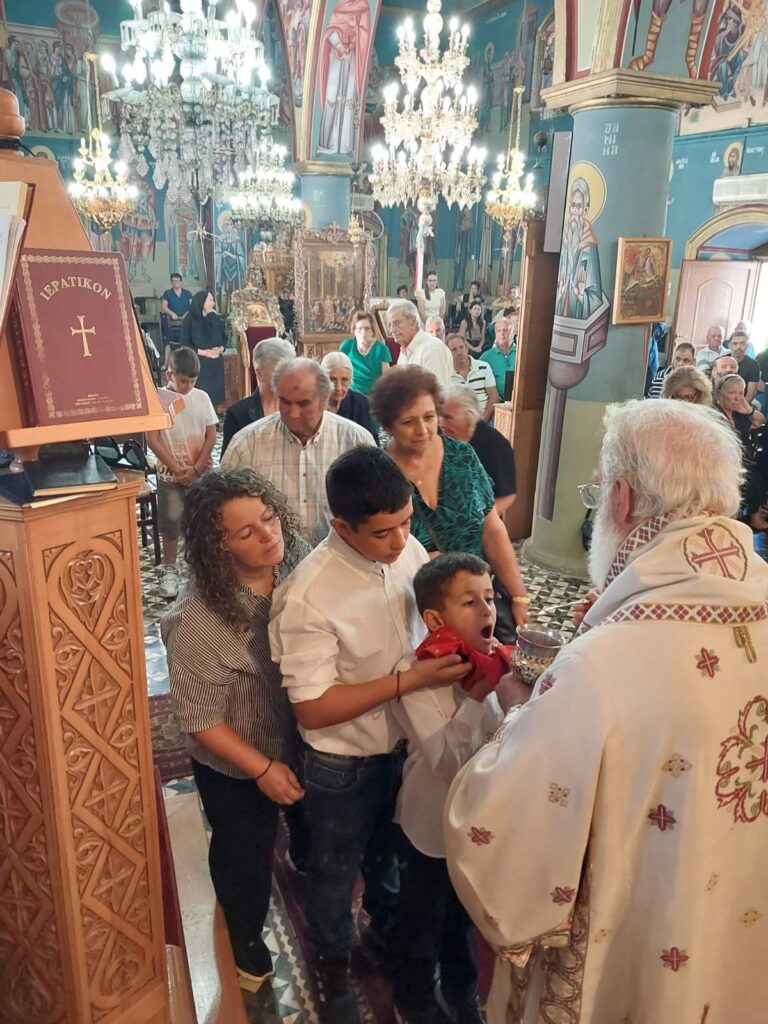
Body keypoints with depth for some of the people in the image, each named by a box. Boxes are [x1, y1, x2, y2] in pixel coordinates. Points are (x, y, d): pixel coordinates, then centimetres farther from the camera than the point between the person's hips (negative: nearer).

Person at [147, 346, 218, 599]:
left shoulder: (202, 398, 1)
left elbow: (211, 436, 1)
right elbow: (152, 440, -8)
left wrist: (195, 469, -8)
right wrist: (178, 469, -11)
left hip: (200, 472, 2)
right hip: (170, 473, -2)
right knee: (171, 522, 3)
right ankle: (169, 571, 16)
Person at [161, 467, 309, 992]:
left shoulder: (300, 563, -20)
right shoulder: (198, 619, -35)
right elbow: (199, 718, -24)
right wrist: (263, 769, -21)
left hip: (308, 744, 5)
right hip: (236, 769, -5)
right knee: (245, 854, 24)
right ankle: (247, 932, 58)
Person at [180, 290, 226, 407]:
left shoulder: (215, 318, 6)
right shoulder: (190, 319, -6)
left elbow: (224, 337, 13)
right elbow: (184, 343, -7)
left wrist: (220, 349, -8)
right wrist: (203, 352, -16)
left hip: (215, 362, 4)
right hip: (197, 363, -4)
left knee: (215, 391, 3)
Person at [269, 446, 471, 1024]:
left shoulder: (410, 550, -16)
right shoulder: (308, 597, -32)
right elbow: (313, 710, -26)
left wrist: (462, 651, -17)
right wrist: (411, 680, -32)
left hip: (406, 742, 5)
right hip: (343, 764, -4)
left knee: (391, 852, 31)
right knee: (336, 869, 23)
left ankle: (387, 926, 63)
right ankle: (334, 962, 54)